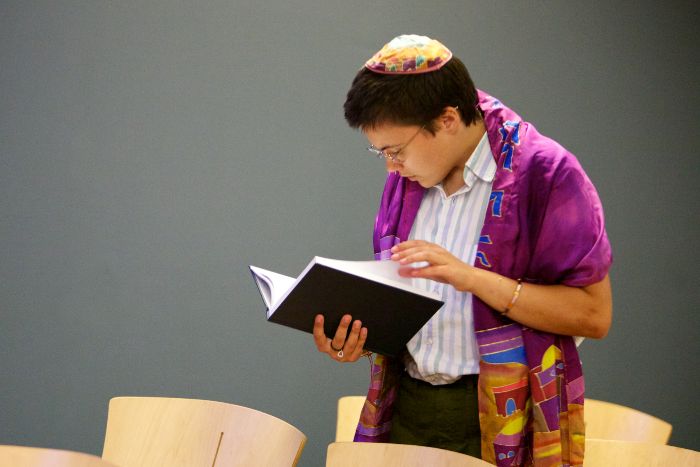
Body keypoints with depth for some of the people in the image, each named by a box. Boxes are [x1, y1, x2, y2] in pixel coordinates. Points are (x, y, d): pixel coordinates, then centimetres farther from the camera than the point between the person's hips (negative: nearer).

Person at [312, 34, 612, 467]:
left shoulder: (545, 173, -12)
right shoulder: (406, 178, 8)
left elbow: (594, 314, -16)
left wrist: (473, 278, -24)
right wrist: (357, 334, -4)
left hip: (501, 421, -5)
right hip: (407, 410, 5)